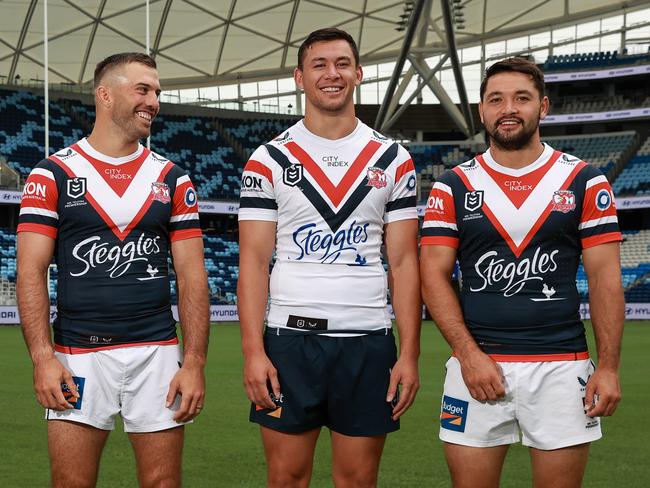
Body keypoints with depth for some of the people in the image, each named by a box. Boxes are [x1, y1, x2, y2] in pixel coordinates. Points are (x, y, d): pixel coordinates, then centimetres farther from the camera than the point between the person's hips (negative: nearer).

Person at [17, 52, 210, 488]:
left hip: (157, 353, 2)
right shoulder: (53, 174, 1)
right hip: (78, 355, -2)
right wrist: (43, 357, -14)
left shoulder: (173, 178, 8)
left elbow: (192, 276, 5)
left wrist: (194, 362, -4)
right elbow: (31, 272, -3)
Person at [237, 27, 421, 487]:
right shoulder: (269, 160, 3)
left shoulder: (393, 161, 7)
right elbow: (253, 261, 0)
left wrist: (410, 354, -3)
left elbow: (404, 263, 5)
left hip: (367, 340, 1)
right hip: (291, 336, -1)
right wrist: (253, 351, -10)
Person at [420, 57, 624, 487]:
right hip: (476, 364, 1)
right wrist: (468, 354, -10)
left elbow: (605, 278, 2)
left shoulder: (585, 182, 4)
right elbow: (434, 276, 1)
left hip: (562, 367, 0)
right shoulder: (453, 187, 6)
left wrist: (609, 366, -6)